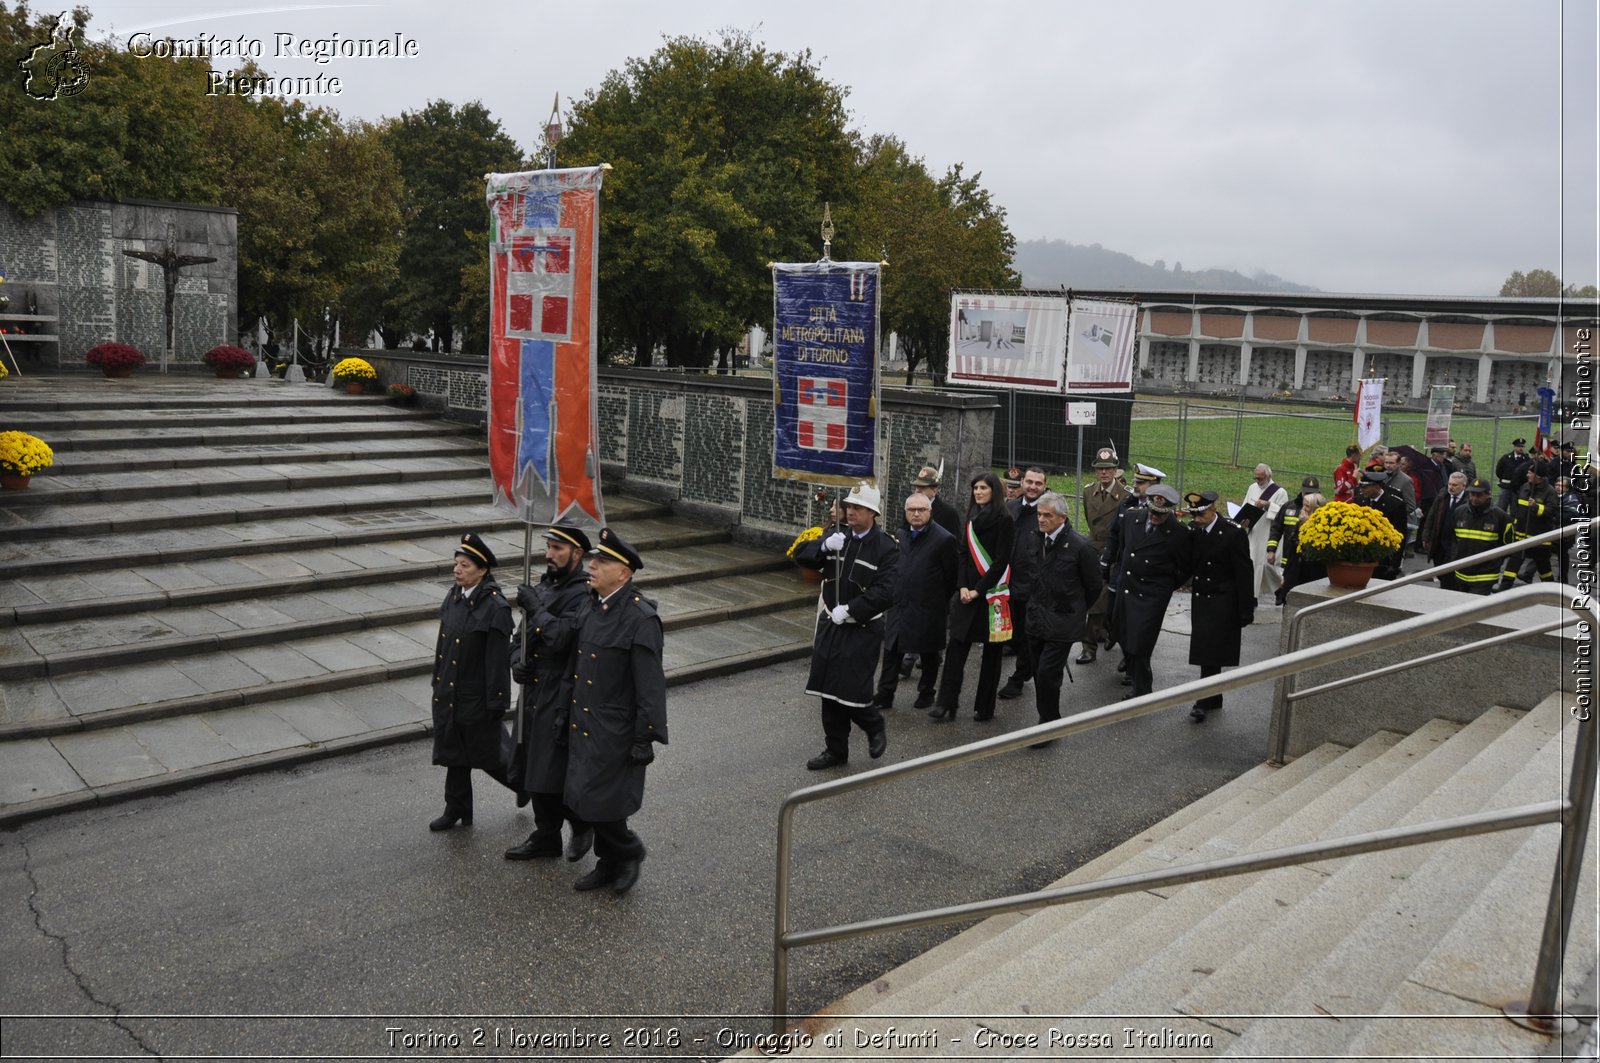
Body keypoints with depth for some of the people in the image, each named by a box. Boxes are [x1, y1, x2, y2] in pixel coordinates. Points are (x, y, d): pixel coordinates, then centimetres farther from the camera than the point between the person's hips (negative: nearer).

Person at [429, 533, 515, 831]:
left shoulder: (495, 608, -19)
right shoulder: (454, 597, 4)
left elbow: (498, 658, -18)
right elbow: (444, 642, 13)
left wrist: (495, 703, -16)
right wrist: (438, 682, 15)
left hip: (476, 698, -7)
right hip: (448, 693, 7)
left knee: (487, 756, 5)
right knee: (453, 753, 16)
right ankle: (456, 809, 29)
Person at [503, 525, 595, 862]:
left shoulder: (583, 594, -15)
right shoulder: (544, 585, 11)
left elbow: (563, 638, -27)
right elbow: (522, 633, 16)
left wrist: (536, 608, -22)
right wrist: (516, 661, -2)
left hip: (561, 698, -8)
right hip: (534, 694, 9)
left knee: (554, 771, -3)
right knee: (533, 769, 15)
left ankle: (582, 823, 22)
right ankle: (545, 838, 29)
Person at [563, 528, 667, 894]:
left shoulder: (641, 618, -19)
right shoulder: (591, 606, 5)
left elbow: (650, 684, -19)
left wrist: (645, 739, -18)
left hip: (615, 732, -8)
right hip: (583, 726, 8)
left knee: (599, 801, -5)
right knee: (583, 799, 15)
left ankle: (629, 851, 21)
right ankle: (608, 864, 32)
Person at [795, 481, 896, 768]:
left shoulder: (887, 548, -11)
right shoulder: (837, 536, 5)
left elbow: (884, 593, -19)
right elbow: (801, 555, 2)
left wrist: (849, 610, -22)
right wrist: (824, 546, -16)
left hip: (862, 630, -5)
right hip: (830, 626, 6)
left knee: (852, 692, -6)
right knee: (829, 692, 10)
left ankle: (876, 727, 25)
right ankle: (836, 750, 25)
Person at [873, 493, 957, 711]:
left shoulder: (944, 539, -11)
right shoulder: (900, 536, 7)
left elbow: (951, 577, -6)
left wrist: (940, 602, 0)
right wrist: (893, 594, 12)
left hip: (928, 611, -4)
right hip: (900, 606, 5)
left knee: (929, 654, 11)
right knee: (891, 652, 5)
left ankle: (926, 692, 28)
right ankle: (884, 695, 12)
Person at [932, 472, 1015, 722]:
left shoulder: (1003, 520, -7)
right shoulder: (972, 518, 12)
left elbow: (1001, 560, -11)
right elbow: (963, 553, 11)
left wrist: (978, 589, -13)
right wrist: (962, 586, -3)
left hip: (992, 593, -5)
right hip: (968, 592, 5)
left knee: (991, 650, 5)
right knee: (956, 646, -2)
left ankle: (985, 707, 13)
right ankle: (946, 704, -1)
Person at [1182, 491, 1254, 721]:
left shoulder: (1234, 533, -13)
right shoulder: (1193, 531, 2)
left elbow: (1243, 573, -11)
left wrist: (1245, 611, -11)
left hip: (1223, 602, -6)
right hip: (1201, 600, 6)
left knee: (1210, 652, -8)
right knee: (1206, 652, 11)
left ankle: (1204, 702, -4)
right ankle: (1214, 698, 23)